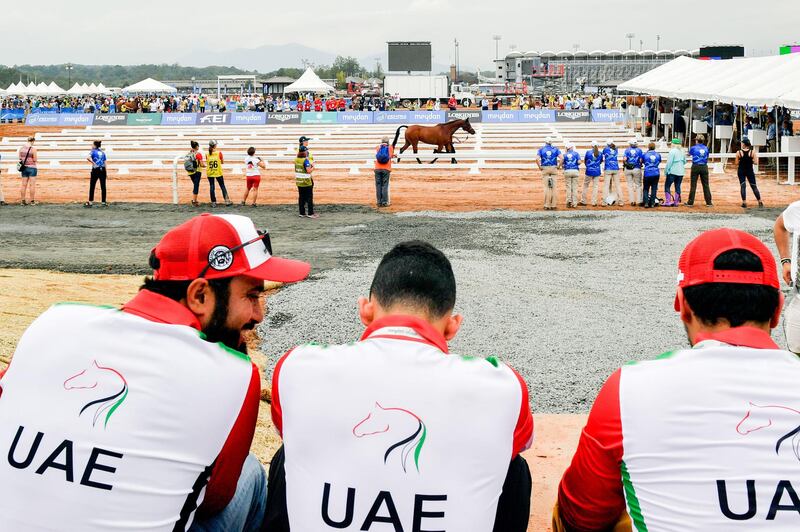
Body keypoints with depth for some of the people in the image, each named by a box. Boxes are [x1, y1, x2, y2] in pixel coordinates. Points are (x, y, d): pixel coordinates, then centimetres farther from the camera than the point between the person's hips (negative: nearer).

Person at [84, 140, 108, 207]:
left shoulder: (93, 151, -2)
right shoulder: (102, 152, 12)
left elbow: (88, 158, -22)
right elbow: (105, 163, 10)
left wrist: (93, 163, -14)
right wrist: (106, 173, 12)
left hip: (95, 170, -4)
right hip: (103, 170, 4)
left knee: (92, 187, 3)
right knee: (103, 186, 6)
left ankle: (90, 202, 3)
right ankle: (104, 202, 7)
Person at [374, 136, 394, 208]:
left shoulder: (378, 148, 13)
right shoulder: (390, 147, 10)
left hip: (378, 169, 1)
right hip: (386, 169, -1)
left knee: (378, 185, 3)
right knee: (385, 186, -1)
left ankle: (379, 202, 1)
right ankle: (384, 202, -5)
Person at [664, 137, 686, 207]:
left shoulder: (672, 151, -11)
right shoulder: (682, 151, 9)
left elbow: (669, 162, -13)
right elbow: (685, 161, 17)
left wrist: (666, 171, -7)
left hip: (672, 172, -6)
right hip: (681, 172, 6)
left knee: (667, 186, 0)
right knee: (678, 187, 10)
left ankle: (668, 201, -6)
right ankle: (676, 202, 10)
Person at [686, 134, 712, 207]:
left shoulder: (693, 148, -3)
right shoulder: (706, 148, 5)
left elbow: (689, 154, 17)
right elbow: (707, 157, 14)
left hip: (695, 167, -2)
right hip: (704, 167, 2)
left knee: (693, 185, 2)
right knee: (706, 185, 5)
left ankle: (690, 202, 4)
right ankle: (708, 202, 5)